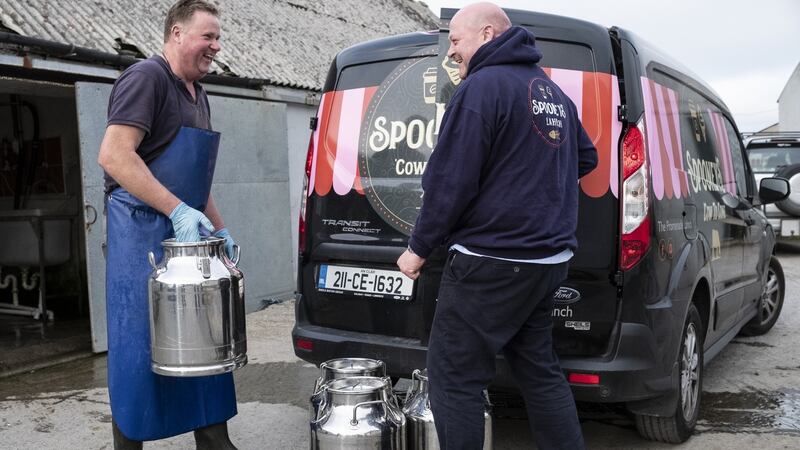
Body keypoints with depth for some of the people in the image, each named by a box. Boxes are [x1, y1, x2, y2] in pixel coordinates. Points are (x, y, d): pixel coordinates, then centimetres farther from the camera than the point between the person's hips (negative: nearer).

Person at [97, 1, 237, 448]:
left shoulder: (198, 95, 18)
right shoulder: (147, 76, -8)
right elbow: (113, 154, -20)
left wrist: (220, 230, 18)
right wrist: (178, 210, -24)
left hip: (188, 234, 9)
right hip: (143, 233, -9)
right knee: (139, 346, -1)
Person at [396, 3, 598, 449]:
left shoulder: (483, 86, -12)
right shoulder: (553, 93, 17)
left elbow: (451, 180, -16)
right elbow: (587, 158, 27)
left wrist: (419, 248, -5)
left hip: (490, 263, -9)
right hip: (548, 261, 9)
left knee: (453, 378, 0)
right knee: (540, 371, 19)